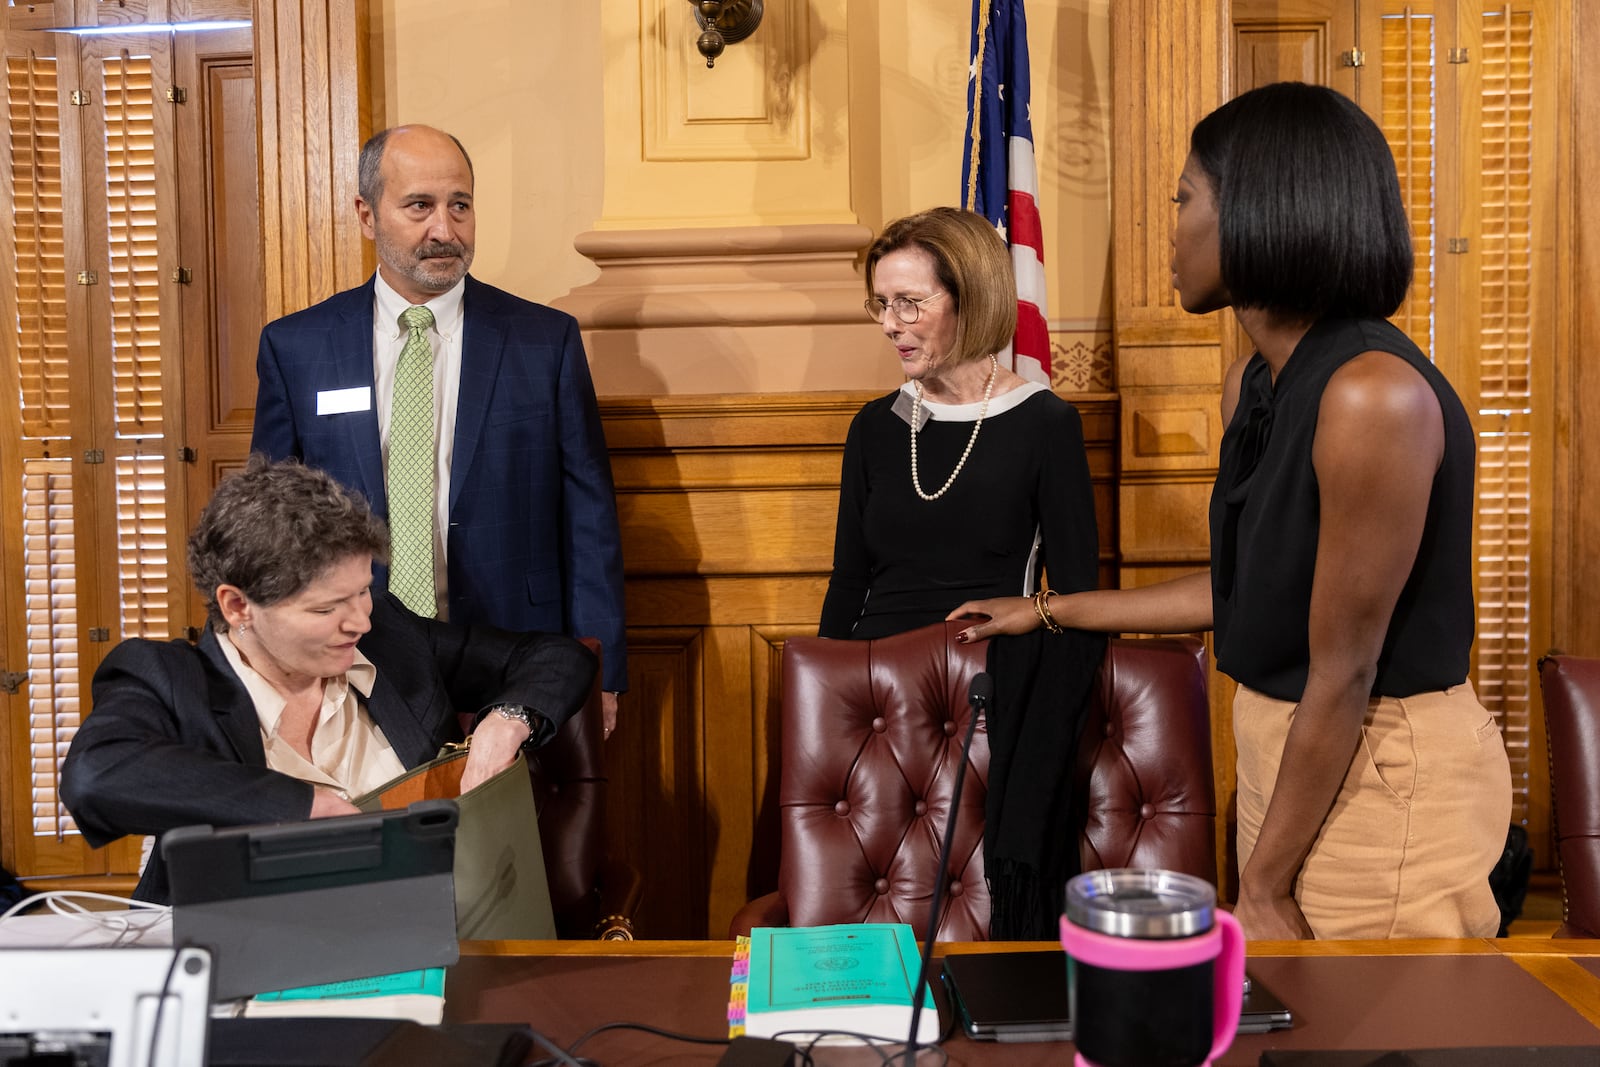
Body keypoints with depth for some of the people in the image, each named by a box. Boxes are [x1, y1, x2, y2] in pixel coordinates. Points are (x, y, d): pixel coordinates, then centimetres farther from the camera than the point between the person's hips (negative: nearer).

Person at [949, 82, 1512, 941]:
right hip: (1284, 750, 8)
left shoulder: (1377, 397, -24)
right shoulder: (1254, 384, 3)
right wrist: (1053, 612, 21)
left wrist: (1263, 884, -14)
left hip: (1383, 779, -8)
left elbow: (1345, 673, -21)